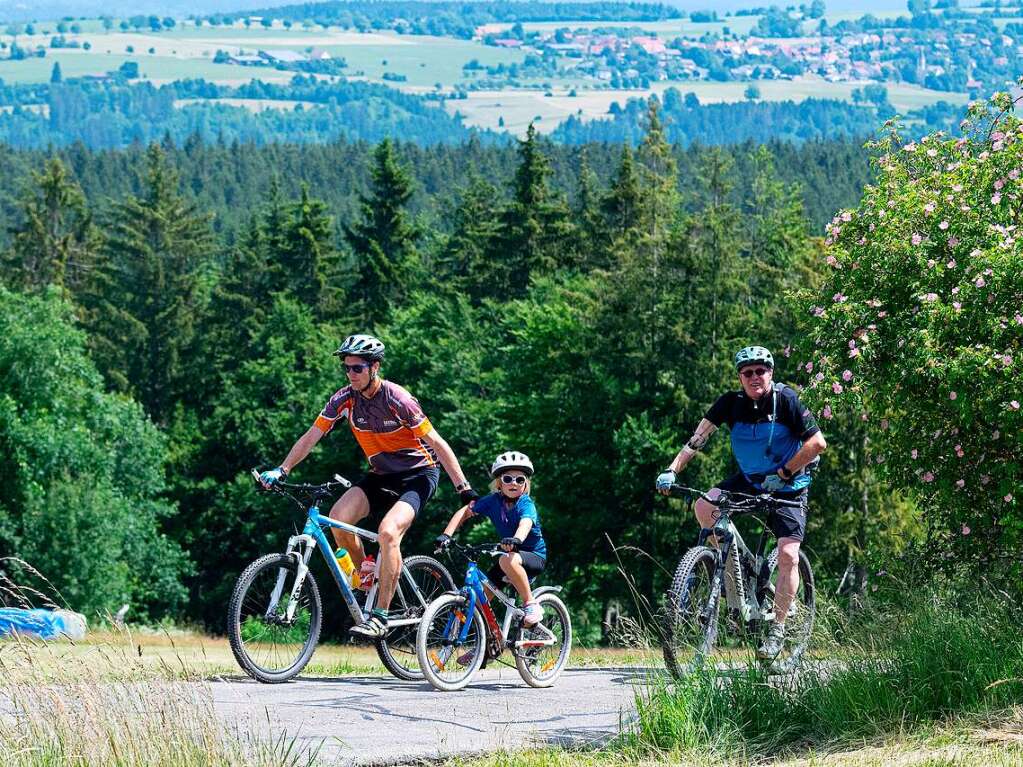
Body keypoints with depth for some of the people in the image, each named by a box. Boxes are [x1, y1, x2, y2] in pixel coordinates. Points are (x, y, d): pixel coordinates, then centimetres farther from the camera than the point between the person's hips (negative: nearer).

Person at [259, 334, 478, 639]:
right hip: (381, 476, 6)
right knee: (338, 517, -21)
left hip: (417, 474, -6)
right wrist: (280, 471, -13)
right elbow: (310, 437, -2)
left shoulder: (396, 400, -21)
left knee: (388, 532, -30)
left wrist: (464, 489, -21)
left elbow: (438, 444, -18)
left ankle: (380, 617, -25)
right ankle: (366, 578, 3)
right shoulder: (344, 399, -7)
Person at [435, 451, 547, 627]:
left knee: (508, 560, -39)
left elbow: (526, 523, -41)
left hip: (535, 556, -6)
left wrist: (516, 540, -64)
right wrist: (446, 535, -17)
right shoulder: (493, 500, -6)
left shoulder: (526, 504, -20)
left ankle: (531, 605, -25)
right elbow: (465, 512, -3)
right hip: (510, 553, 6)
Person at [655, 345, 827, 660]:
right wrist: (672, 469, -26)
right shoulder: (731, 402, -9)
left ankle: (778, 628, -5)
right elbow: (699, 436, -13)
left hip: (787, 487, -4)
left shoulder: (785, 399, -18)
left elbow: (817, 442, -20)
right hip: (749, 481, 4)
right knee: (705, 506, -23)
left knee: (788, 555, -17)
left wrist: (783, 474, -23)